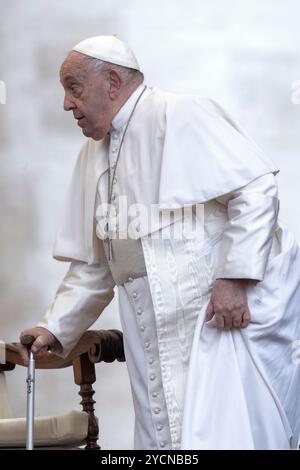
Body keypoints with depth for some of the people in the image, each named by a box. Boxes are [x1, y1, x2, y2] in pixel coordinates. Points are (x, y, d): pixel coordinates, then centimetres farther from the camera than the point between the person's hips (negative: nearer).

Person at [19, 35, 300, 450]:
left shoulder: (179, 115, -8)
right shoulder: (93, 155, 17)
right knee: (166, 436, 5)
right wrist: (55, 328, 10)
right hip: (162, 331, 8)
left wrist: (235, 277, -21)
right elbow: (93, 265, 20)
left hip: (231, 309, -7)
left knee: (223, 434, -11)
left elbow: (257, 187, -15)